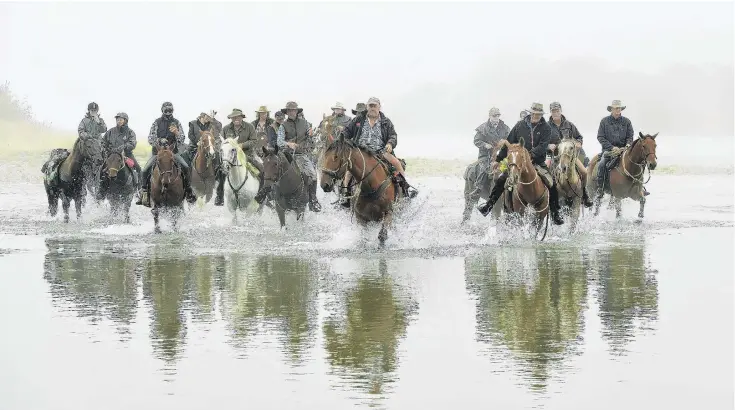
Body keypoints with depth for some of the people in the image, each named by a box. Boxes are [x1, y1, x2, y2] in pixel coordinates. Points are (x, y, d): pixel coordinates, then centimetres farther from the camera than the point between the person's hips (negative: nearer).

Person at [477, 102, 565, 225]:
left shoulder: (546, 128, -2)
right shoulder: (520, 125, 3)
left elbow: (543, 146, -15)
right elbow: (509, 143, 8)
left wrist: (532, 154, -32)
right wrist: (498, 159, 7)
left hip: (538, 162, -1)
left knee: (552, 184, -14)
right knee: (501, 180, -12)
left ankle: (555, 214, -2)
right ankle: (488, 206, -4)